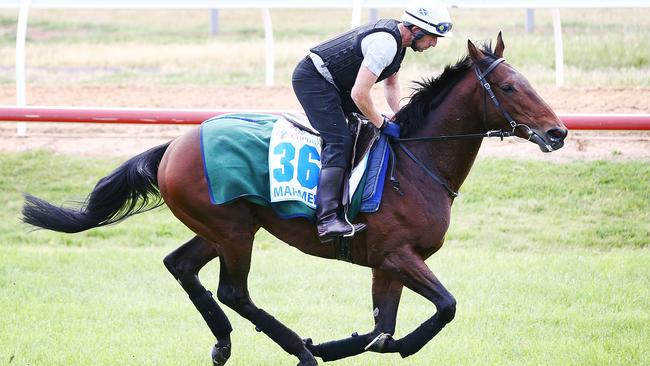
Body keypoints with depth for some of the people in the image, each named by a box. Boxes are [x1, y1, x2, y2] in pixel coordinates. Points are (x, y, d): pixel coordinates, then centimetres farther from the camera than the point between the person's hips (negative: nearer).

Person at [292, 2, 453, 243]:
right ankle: (327, 219, -32)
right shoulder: (385, 43, -26)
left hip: (332, 84, 11)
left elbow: (390, 84, 19)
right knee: (339, 142, -21)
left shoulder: (397, 37, 6)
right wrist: (383, 124, -16)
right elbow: (359, 95, -28)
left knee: (365, 125, 17)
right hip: (313, 80, -11)